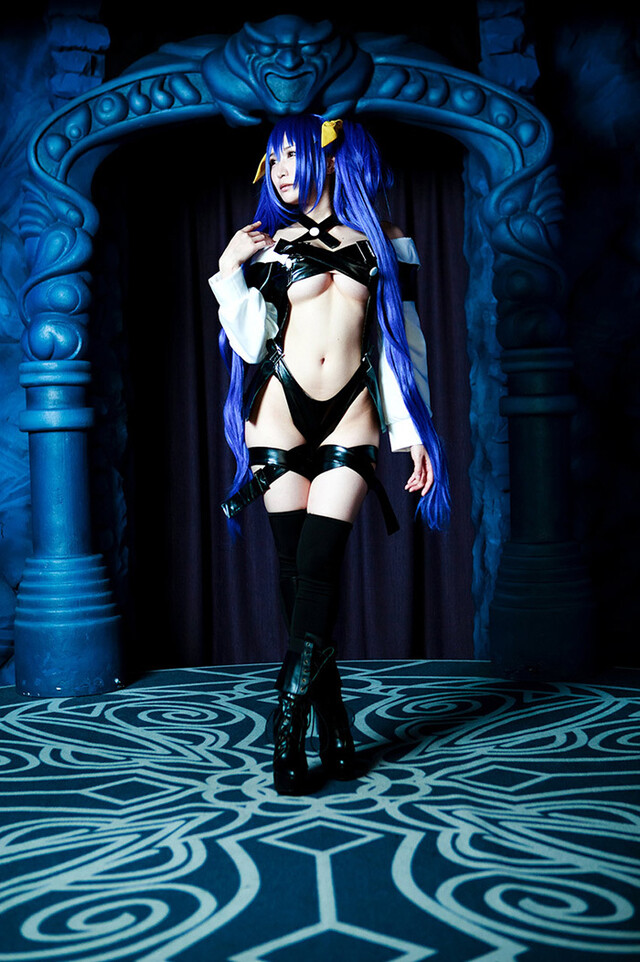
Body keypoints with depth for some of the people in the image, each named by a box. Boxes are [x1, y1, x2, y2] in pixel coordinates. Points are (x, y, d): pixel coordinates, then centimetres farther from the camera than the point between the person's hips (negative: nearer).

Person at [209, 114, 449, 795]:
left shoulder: (381, 242, 12)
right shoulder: (270, 243, 11)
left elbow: (401, 341, 10)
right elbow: (250, 344, 1)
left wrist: (413, 432, 5)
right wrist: (229, 272, -7)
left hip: (351, 418, 0)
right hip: (280, 412, 1)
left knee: (318, 564, -11)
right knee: (295, 567, 0)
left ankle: (289, 725, 0)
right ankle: (333, 726, 11)